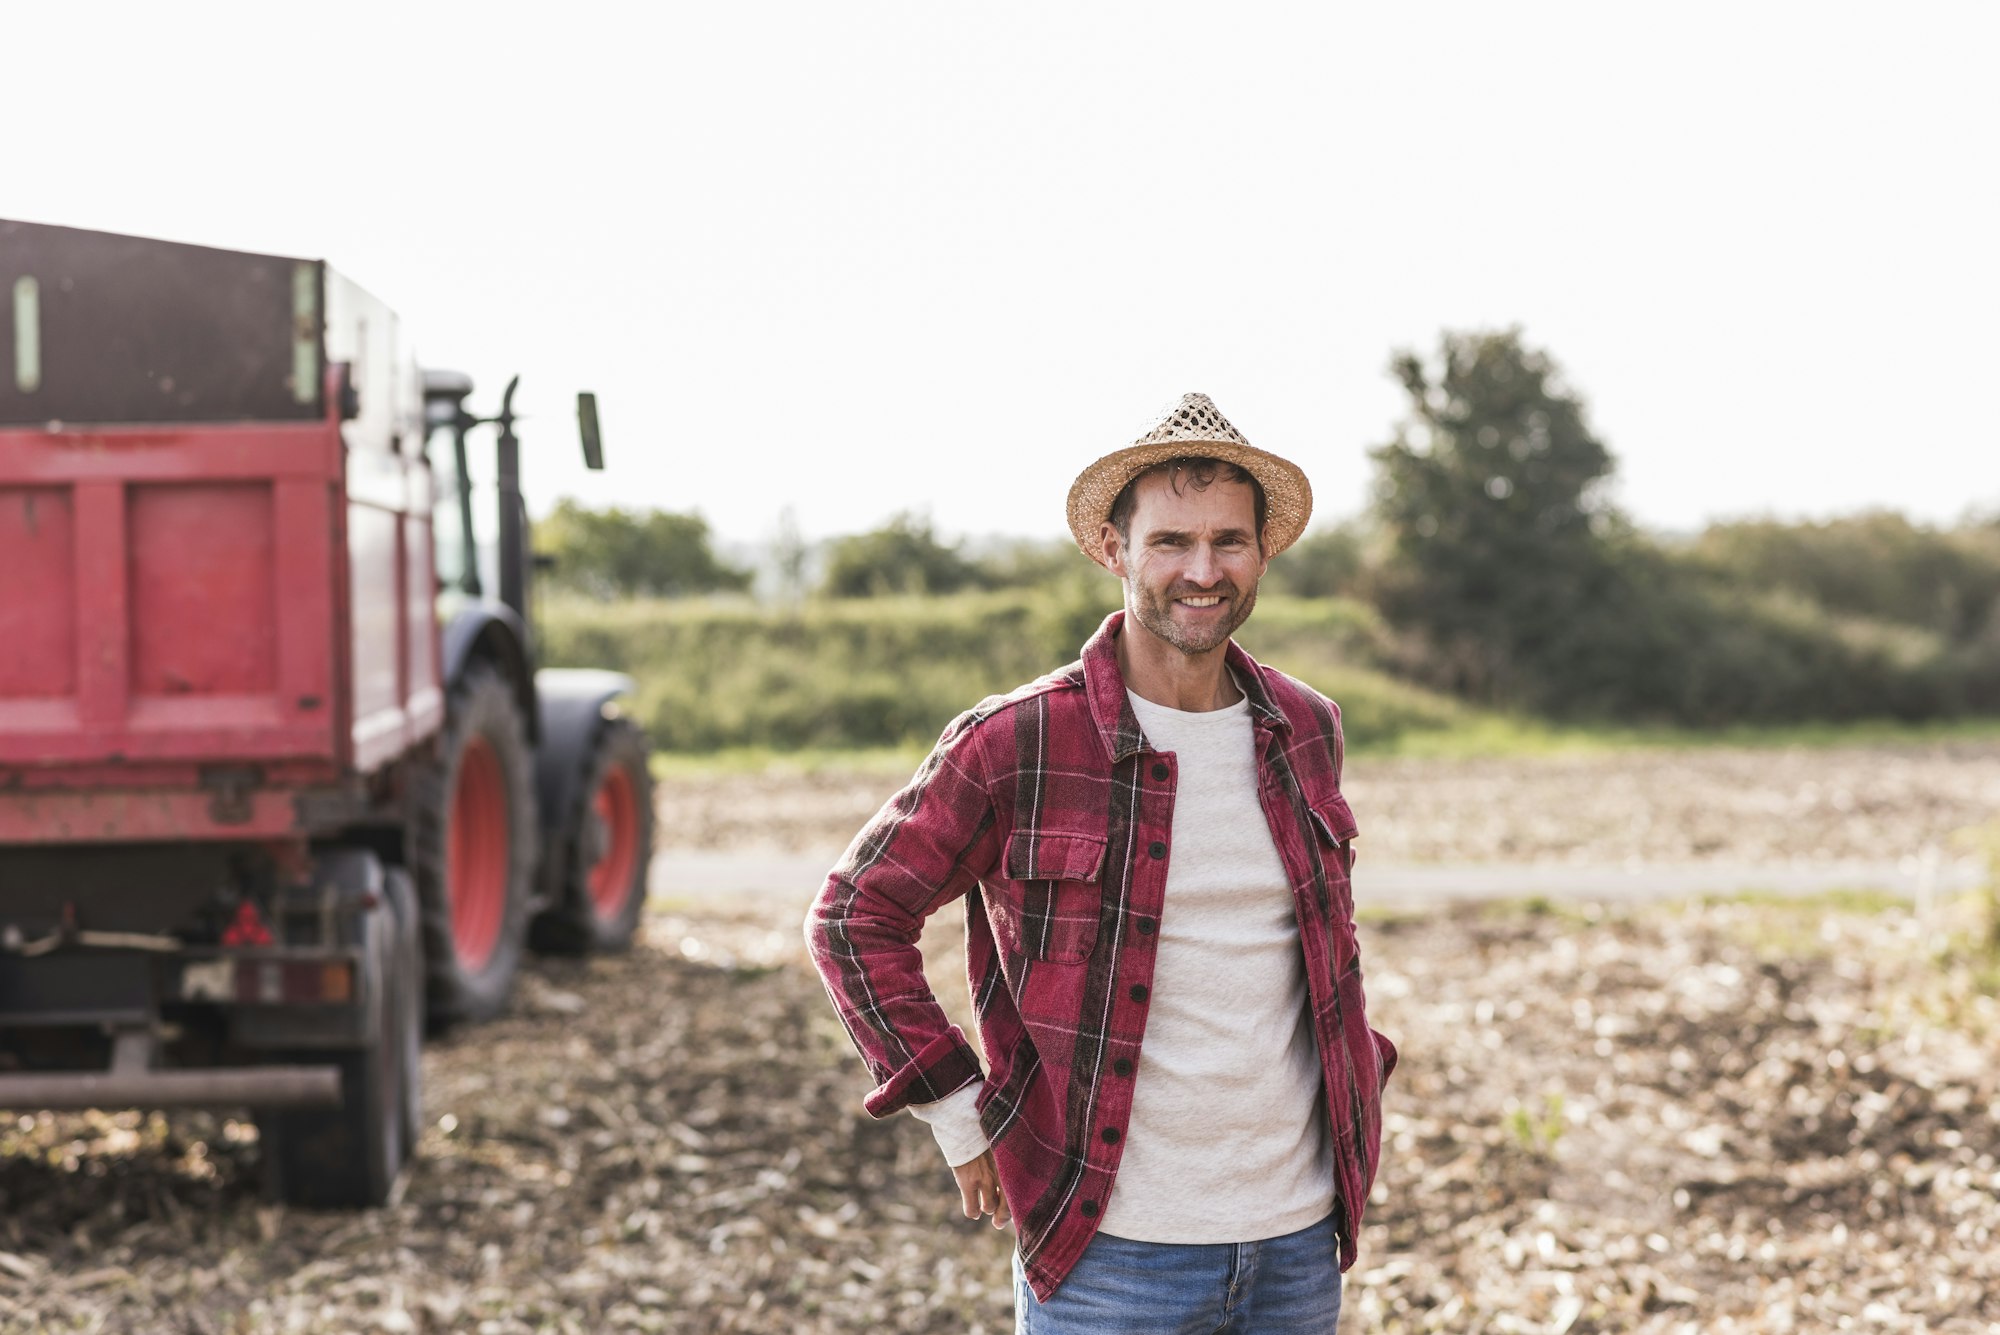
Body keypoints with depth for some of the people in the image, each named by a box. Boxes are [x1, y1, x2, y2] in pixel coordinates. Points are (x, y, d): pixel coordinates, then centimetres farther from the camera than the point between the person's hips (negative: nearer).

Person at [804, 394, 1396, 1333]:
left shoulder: (1306, 731, 6)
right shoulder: (1015, 745, -9)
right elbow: (855, 915, -2)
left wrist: (1356, 1079, 14)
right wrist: (959, 1111, -6)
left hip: (1299, 1243, 5)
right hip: (1112, 1250, -4)